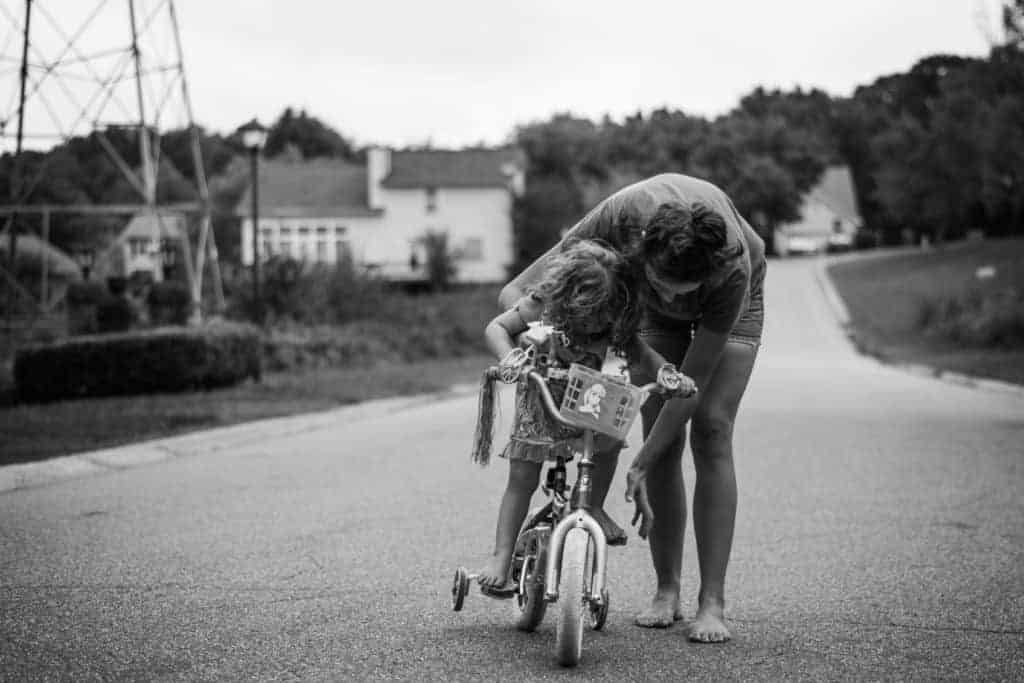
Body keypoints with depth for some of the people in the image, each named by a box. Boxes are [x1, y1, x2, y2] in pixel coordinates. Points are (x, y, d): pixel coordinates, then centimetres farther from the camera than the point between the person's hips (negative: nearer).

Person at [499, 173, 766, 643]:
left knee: (711, 431, -17)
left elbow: (693, 379, -33)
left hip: (730, 306, -2)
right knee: (661, 437, -9)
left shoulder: (733, 269, -44)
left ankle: (712, 602, -14)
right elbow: (517, 292, -31)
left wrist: (642, 463, -32)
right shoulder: (622, 216, -40)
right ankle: (666, 591, 1)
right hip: (650, 310, 2)